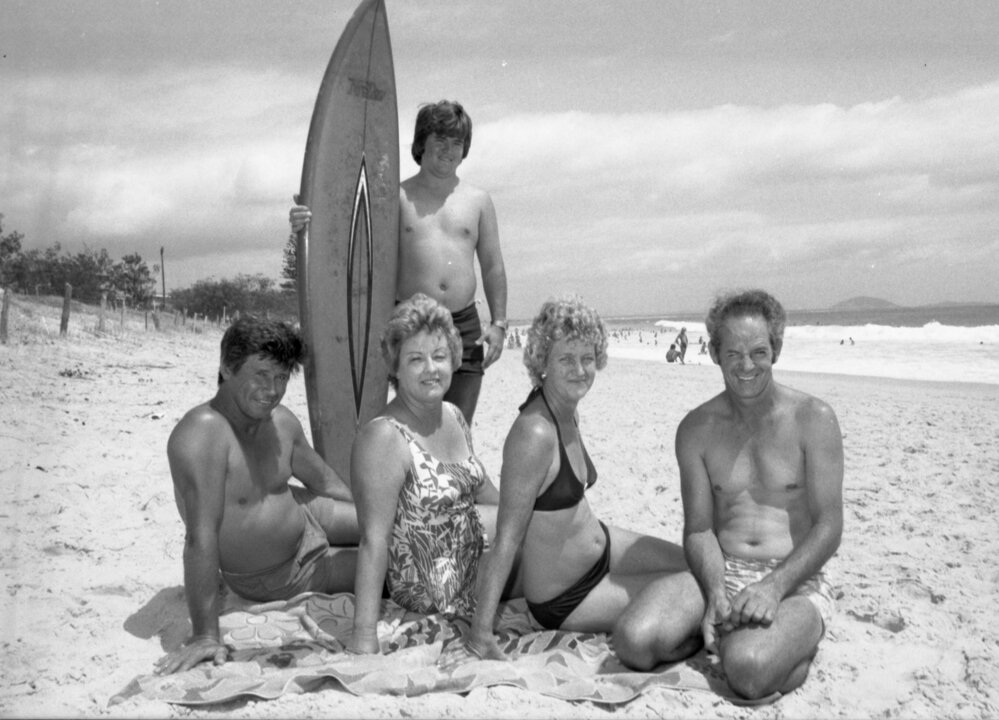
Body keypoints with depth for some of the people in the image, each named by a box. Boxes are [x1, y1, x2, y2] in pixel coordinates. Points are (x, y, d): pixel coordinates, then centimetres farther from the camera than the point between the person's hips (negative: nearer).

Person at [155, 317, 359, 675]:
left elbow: (324, 480, 7)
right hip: (274, 578, -6)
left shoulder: (281, 421, -10)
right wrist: (205, 636, -39)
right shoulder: (203, 434, -34)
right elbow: (201, 537, -38)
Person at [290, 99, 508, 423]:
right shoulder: (397, 198, 4)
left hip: (465, 326, 2)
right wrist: (312, 223, -27)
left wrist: (499, 323, 3)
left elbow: (493, 267, 12)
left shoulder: (478, 200, 11)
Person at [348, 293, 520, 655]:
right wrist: (364, 635, -30)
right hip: (431, 593, -8)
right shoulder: (383, 438, -27)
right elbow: (374, 540, -29)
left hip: (471, 550, 8)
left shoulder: (454, 416, -1)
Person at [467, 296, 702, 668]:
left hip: (604, 544, 8)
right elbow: (506, 540, -29)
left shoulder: (567, 411, -4)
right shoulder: (534, 433, -31)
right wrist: (480, 633, -27)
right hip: (565, 598, -8)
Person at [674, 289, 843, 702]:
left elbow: (828, 528, -6)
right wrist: (715, 592, -19)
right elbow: (699, 528, 1)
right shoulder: (696, 429, 5)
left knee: (748, 669, -34)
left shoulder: (813, 420, -3)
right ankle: (733, 631, 3)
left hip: (795, 582, -3)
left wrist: (774, 586, -21)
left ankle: (799, 641, 1)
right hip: (720, 575, 3)